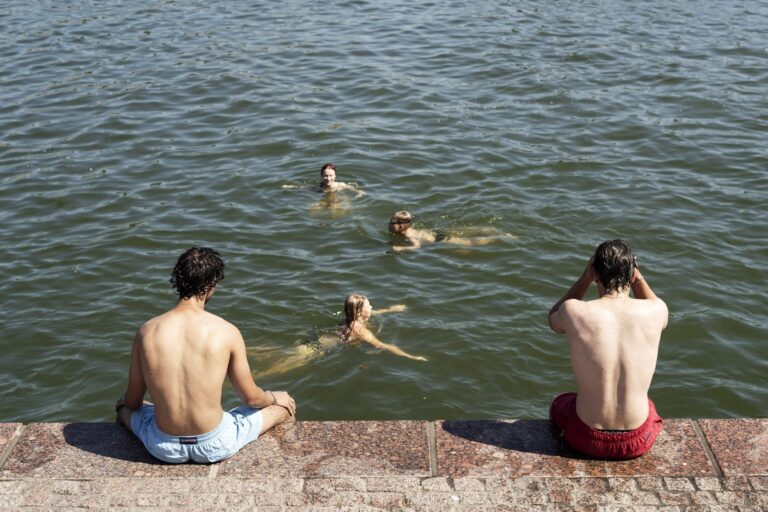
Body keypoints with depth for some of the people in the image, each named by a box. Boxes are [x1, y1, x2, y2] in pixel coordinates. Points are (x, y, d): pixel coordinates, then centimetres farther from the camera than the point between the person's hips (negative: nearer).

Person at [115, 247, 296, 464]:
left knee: (124, 407, 35)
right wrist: (274, 398, 21)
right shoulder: (226, 332, -14)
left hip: (164, 449, 3)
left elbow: (133, 400, 4)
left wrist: (123, 405, 30)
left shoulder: (147, 331, -8)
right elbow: (251, 398, -3)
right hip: (214, 447, -2)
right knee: (283, 405, 22)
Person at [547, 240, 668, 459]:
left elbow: (554, 319, 10)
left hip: (588, 440, -1)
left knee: (559, 403, 35)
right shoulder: (656, 310, -13)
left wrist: (584, 278, 5)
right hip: (639, 441, 2)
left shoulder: (574, 312, -18)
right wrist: (638, 276, 10)